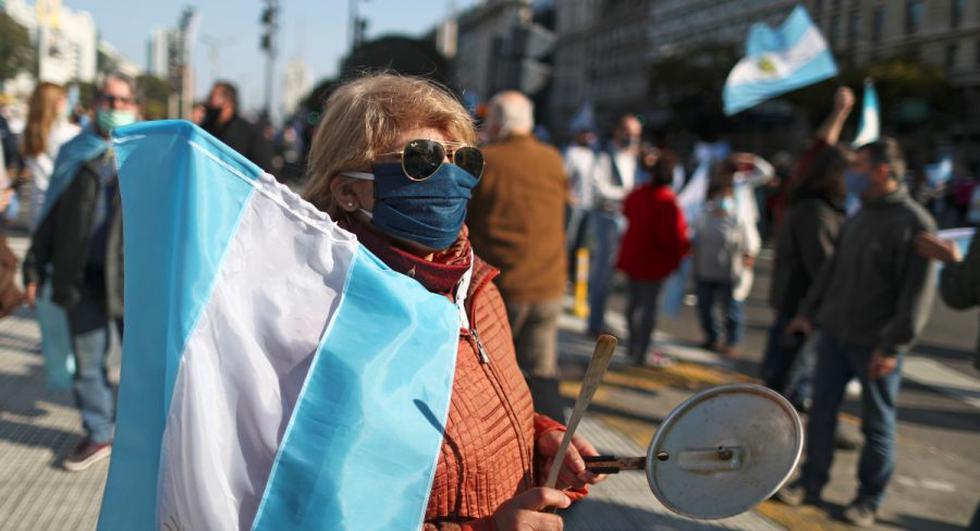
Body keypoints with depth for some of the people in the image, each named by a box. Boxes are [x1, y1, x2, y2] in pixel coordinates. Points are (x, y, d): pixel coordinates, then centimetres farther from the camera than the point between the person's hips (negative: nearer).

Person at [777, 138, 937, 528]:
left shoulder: (914, 223, -14)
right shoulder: (860, 216, 10)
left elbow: (917, 294, -17)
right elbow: (833, 269, 19)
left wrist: (892, 345, -19)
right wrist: (809, 312, 17)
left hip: (876, 345, -7)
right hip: (834, 334, 7)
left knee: (877, 423, 6)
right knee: (822, 409, 11)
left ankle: (869, 499, 19)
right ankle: (811, 483, 23)